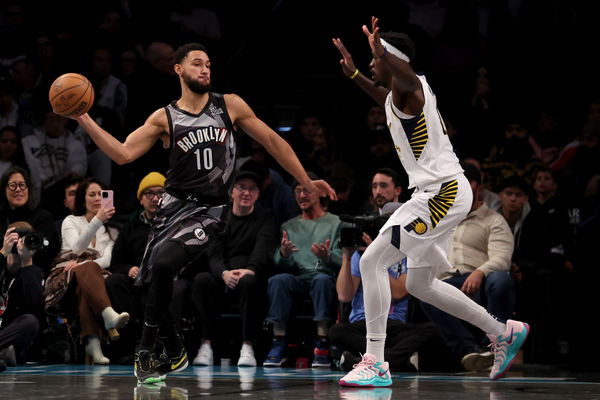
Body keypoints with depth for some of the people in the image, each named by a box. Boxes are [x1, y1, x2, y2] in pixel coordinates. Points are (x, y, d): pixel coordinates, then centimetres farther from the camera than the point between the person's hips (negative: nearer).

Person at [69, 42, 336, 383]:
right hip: (175, 205, 3)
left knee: (163, 264, -25)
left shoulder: (230, 106, 3)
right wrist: (84, 120, -15)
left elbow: (273, 141, 9)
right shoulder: (165, 118, 4)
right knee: (155, 278, 2)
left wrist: (307, 182, 8)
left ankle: (146, 351, -12)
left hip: (210, 211, -3)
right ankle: (174, 353, 27)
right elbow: (123, 153, -4)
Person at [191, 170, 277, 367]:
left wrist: (250, 270, -28)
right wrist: (224, 273, -22)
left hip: (252, 276, -2)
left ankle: (248, 347, -38)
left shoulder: (265, 217, 10)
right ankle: (206, 345, -33)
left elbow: (263, 249, -7)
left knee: (248, 282, -37)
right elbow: (214, 254, 1)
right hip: (222, 279, 2)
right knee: (201, 279, -30)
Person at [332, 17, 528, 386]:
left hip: (443, 192, -11)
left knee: (372, 260, -16)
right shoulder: (398, 95, 17)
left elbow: (406, 77, -41)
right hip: (442, 193, 11)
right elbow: (387, 97, 43)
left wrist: (381, 50, -52)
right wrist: (353, 73, 37)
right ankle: (504, 332, 27)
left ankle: (375, 363, -17)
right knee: (420, 285, 18)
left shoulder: (410, 89, -13)